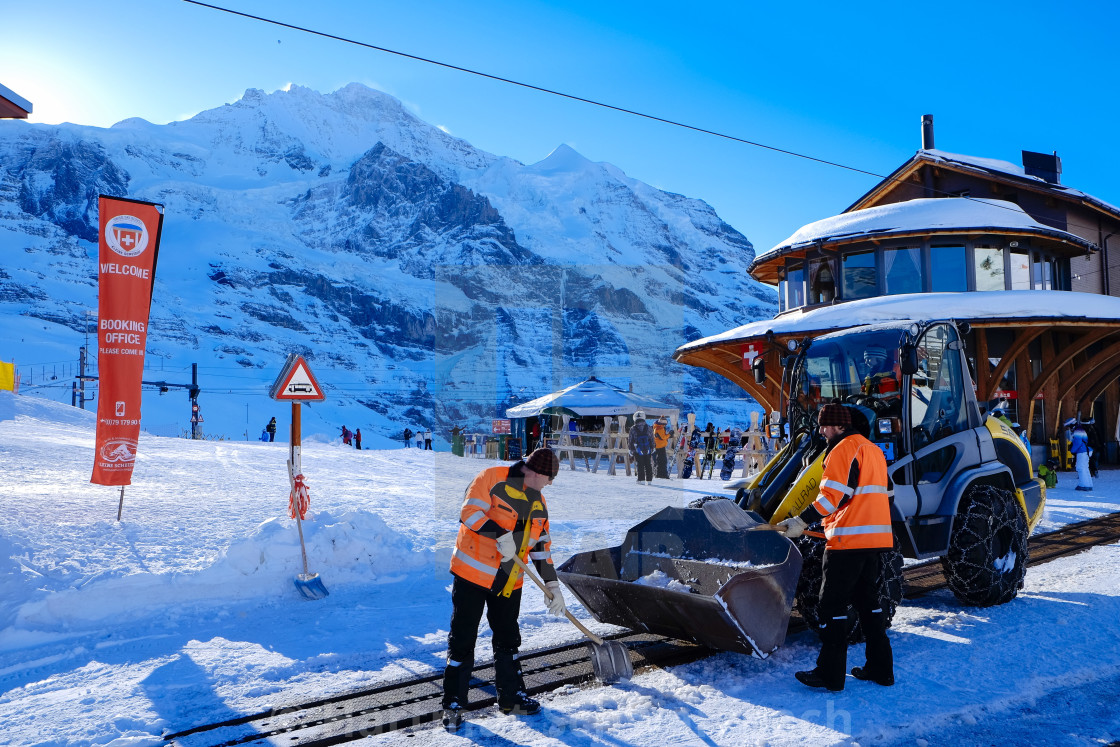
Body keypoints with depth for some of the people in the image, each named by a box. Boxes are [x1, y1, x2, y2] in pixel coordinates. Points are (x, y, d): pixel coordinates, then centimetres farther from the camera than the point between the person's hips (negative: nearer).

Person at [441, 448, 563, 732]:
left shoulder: (539, 503, 12)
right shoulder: (492, 478, -10)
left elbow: (541, 547, 13)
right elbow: (469, 511, -19)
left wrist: (552, 585, 6)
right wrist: (501, 535, -26)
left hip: (509, 582, 7)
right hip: (472, 573, -6)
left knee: (508, 639, 15)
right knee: (462, 640, -1)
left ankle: (511, 697, 30)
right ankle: (453, 704, 10)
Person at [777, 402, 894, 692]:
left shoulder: (842, 451, -12)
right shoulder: (874, 450, 18)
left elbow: (833, 495, -21)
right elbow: (885, 493, 23)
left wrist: (802, 521, -22)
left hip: (848, 539, -9)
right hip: (875, 537, 9)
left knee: (833, 602, -3)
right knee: (868, 600, 17)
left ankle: (830, 674, 0)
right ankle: (880, 668, 20)